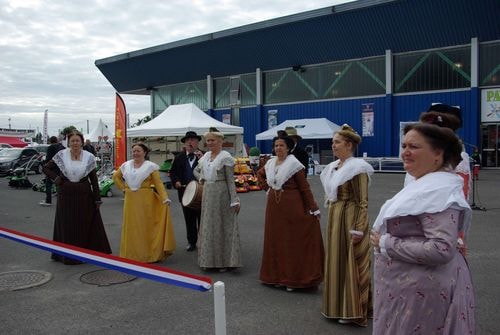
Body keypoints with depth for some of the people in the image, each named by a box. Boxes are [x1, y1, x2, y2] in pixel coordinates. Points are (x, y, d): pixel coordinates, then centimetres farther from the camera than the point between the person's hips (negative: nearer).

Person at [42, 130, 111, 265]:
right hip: (66, 195, 0)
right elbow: (46, 168, 9)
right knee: (67, 225, 5)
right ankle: (68, 255, 15)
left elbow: (94, 179, 0)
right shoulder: (61, 155, -1)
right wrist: (56, 178, -6)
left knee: (86, 224, 4)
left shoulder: (89, 157, -1)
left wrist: (97, 198, -3)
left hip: (84, 195, 0)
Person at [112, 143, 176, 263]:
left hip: (146, 200, -4)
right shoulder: (126, 165, 7)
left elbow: (158, 183, -10)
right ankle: (132, 255, 19)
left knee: (146, 226, -1)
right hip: (130, 201, 4)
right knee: (131, 228, 8)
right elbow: (115, 176, 22)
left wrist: (165, 198, -21)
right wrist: (123, 188, 9)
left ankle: (148, 255, 8)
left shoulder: (151, 166, -5)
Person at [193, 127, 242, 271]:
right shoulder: (206, 156, 9)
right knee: (208, 226, 12)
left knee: (223, 226, 0)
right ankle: (209, 260, 24)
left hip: (221, 194, -7)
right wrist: (201, 178, 8)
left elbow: (230, 180, -13)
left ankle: (225, 261, 10)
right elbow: (196, 170, 27)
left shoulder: (225, 157, -10)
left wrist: (234, 200, -16)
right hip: (207, 193, 7)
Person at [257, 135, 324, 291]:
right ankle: (278, 276, 22)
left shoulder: (293, 163, -10)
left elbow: (304, 187, -10)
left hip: (291, 206, -6)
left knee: (293, 241, 0)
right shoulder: (270, 163, 6)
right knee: (275, 241, 10)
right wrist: (267, 188, 12)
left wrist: (314, 209, -12)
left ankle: (292, 278, 7)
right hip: (274, 206, 6)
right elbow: (260, 174, 27)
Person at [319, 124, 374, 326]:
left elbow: (363, 202, -17)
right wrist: (331, 217, 17)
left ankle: (353, 311, 11)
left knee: (350, 264, -1)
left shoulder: (357, 168, -15)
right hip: (334, 219, 9)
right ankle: (339, 306, 28)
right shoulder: (333, 167, 10)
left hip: (350, 219, -9)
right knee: (336, 261, 15)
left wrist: (358, 229, -21)